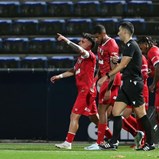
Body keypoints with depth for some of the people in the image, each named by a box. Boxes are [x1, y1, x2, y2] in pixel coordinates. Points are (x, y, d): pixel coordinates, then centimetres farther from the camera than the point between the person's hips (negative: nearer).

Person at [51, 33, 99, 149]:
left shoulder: (90, 56, -10)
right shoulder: (81, 57, 18)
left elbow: (79, 50, -31)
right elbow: (74, 71, 26)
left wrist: (66, 40, -28)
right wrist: (60, 76, 18)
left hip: (87, 90, -10)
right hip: (83, 90, 10)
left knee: (74, 116, -11)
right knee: (94, 117, 15)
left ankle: (68, 143, -12)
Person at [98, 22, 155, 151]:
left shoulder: (131, 45, -12)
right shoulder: (129, 46, 18)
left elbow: (122, 65, -15)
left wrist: (107, 76, -11)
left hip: (133, 83, -10)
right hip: (127, 84, 10)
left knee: (141, 114, -5)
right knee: (116, 111, 3)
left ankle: (150, 144, 0)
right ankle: (114, 143, 2)